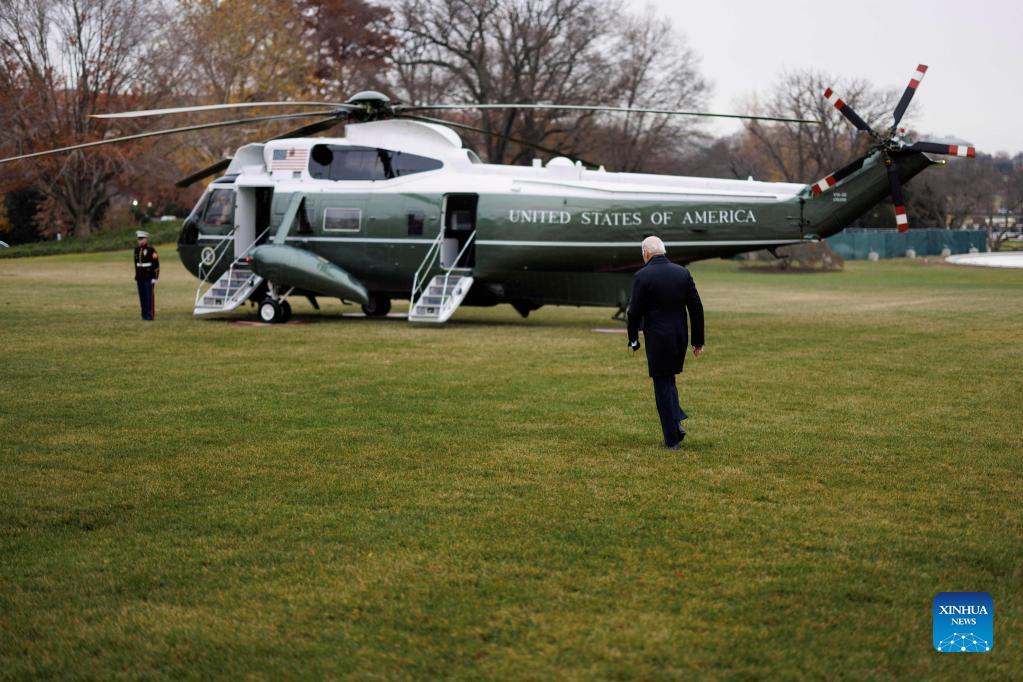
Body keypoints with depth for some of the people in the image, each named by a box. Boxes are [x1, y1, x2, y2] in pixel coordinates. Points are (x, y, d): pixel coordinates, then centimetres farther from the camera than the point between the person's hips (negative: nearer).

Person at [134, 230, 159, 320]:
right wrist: (136, 277, 16)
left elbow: (156, 265, -10)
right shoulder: (137, 250, 10)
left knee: (149, 296, -6)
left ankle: (150, 315, -4)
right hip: (140, 278, 6)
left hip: (149, 278, -6)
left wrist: (155, 278, -14)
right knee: (142, 296, 6)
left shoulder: (151, 250, -9)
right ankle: (144, 314, 12)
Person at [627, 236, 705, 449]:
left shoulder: (642, 276, -11)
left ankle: (672, 438, 6)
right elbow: (696, 309, 3)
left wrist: (633, 339, 5)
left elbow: (635, 312, -10)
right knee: (669, 380, 24)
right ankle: (677, 421, 6)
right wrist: (698, 340, 11)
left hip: (657, 340, -5)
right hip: (680, 338, 5)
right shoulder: (683, 273, 2)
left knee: (662, 386, 5)